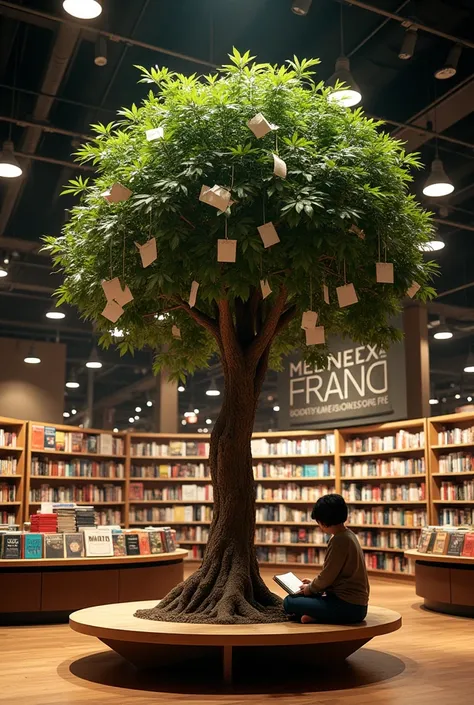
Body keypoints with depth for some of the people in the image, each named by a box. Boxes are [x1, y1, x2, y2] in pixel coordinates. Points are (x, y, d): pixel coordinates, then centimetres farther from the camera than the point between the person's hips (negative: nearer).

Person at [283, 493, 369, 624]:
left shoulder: (339, 540, -19)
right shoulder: (347, 534, 11)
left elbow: (327, 576, -15)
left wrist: (310, 588, 3)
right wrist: (313, 584, 19)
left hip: (347, 606, -10)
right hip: (355, 604, 10)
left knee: (289, 602, -8)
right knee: (298, 598, 21)